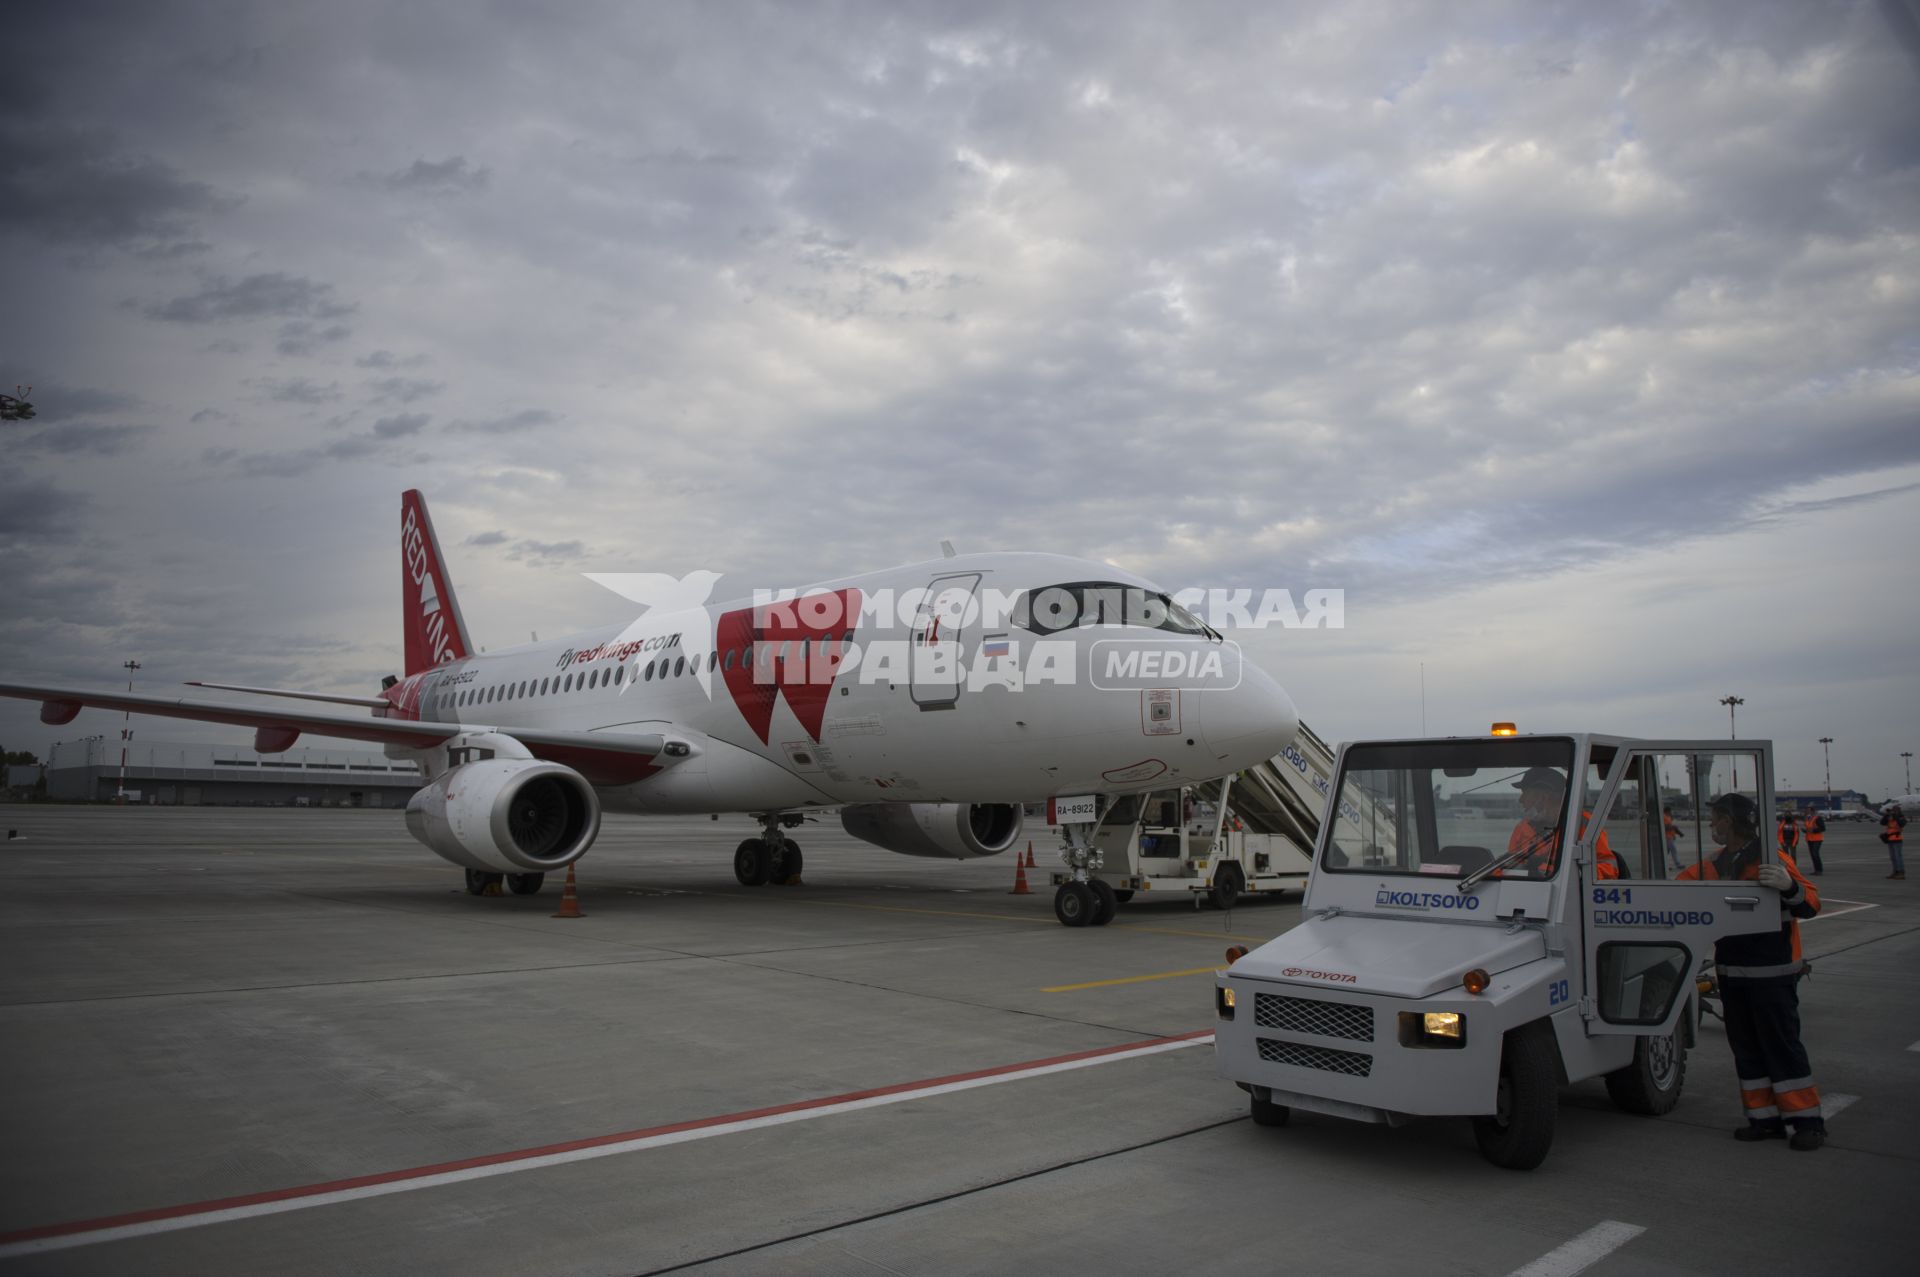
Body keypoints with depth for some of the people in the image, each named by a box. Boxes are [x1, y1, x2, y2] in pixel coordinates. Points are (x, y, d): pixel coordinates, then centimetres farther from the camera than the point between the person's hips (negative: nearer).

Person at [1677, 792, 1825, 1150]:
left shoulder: (1772, 861, -13)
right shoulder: (1714, 865, 11)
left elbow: (1810, 904, -19)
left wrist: (1789, 886, -37)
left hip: (1772, 973, -8)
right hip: (1731, 973, 8)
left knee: (1782, 1045, -3)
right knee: (1746, 1048, 10)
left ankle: (1808, 1121, 6)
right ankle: (1766, 1118, 17)